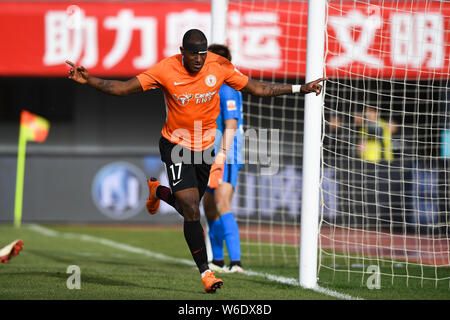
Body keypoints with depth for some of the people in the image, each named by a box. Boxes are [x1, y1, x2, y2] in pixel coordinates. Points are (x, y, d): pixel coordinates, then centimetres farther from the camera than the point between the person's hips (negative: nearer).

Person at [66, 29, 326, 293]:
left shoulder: (219, 66, -11)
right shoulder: (165, 70, -18)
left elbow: (257, 88, -3)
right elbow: (123, 88, -17)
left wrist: (299, 89, -8)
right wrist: (88, 80, -31)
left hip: (205, 145, 4)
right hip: (176, 145, -4)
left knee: (189, 208, 17)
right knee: (191, 210, -15)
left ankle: (157, 191, 51)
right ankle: (205, 271, -5)